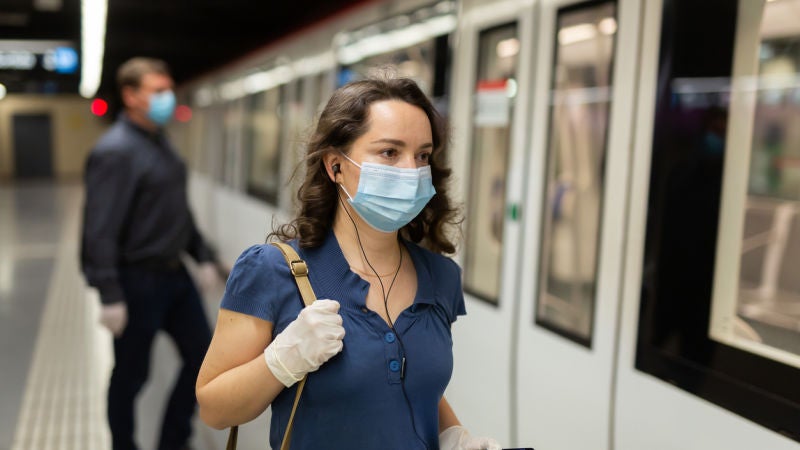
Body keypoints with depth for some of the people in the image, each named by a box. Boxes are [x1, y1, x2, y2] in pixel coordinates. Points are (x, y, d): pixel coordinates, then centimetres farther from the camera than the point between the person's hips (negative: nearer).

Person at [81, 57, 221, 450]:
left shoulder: (160, 141, 9)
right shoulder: (115, 151, -18)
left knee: (201, 353, 13)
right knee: (131, 375, 8)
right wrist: (110, 296, -24)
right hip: (138, 280, -8)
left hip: (174, 273, 8)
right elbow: (100, 230, -22)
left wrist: (201, 255, 15)